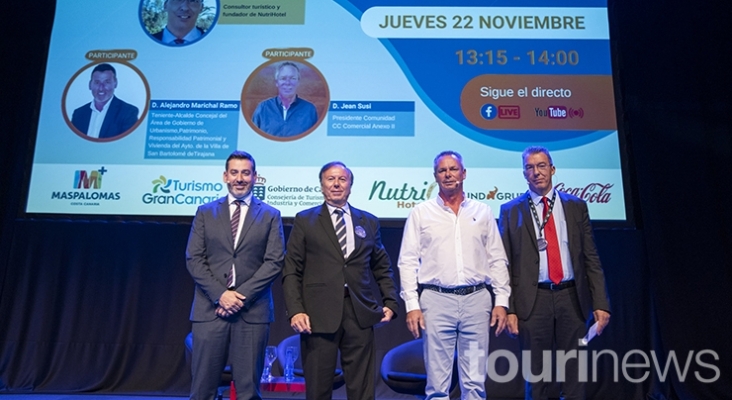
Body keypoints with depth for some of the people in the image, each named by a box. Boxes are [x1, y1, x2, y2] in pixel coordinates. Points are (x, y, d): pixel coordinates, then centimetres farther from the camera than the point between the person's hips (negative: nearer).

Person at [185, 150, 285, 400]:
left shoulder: (270, 216, 7)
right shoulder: (205, 213, 11)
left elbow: (275, 262, -1)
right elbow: (194, 259, 3)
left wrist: (242, 296, -11)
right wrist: (220, 294, -10)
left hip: (253, 311, -1)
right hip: (210, 309, 1)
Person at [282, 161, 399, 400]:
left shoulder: (369, 222, 14)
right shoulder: (304, 221, 7)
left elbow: (382, 267, 16)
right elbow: (291, 271, 1)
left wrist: (390, 302, 3)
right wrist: (295, 310, -10)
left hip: (360, 314, 2)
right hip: (318, 315, -1)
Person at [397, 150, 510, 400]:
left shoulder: (483, 212, 9)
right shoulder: (421, 213, 3)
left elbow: (497, 260, 9)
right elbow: (408, 262, 1)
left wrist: (502, 301, 2)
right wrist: (412, 305, -6)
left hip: (476, 300, 2)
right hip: (436, 300, -1)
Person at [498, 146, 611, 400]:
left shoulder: (576, 207, 7)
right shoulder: (511, 211, 2)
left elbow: (591, 258, 6)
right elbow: (505, 264, 0)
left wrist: (601, 303, -1)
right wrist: (508, 309, -7)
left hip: (572, 298, 2)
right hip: (533, 301, -1)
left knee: (573, 374, 11)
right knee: (536, 375, 9)